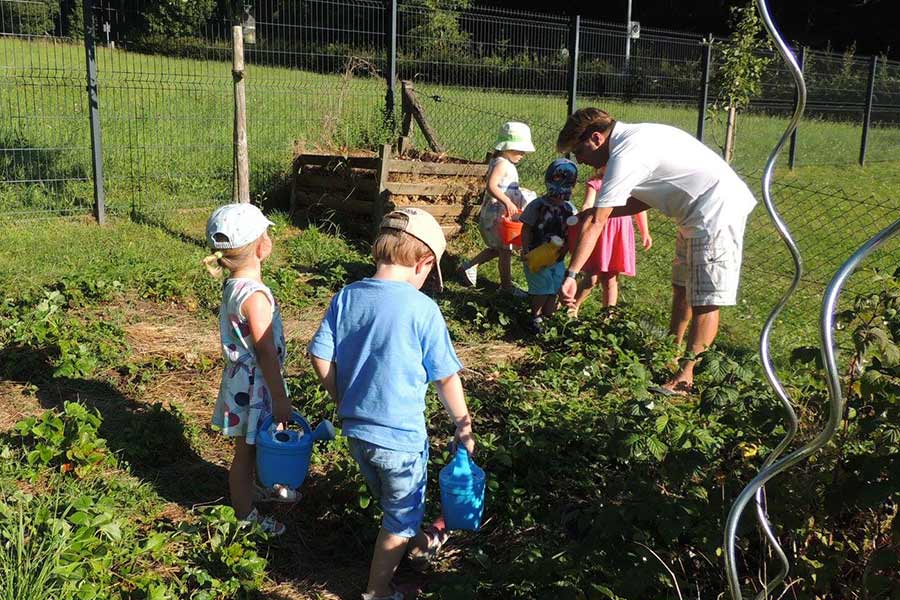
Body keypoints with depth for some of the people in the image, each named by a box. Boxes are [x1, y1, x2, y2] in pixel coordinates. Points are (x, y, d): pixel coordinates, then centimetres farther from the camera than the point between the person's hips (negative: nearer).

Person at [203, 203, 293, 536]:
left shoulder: (234, 285, 0)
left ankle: (261, 488, 49)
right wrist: (280, 398, -18)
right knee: (247, 450, 9)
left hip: (244, 379, 9)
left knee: (258, 443, 27)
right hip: (253, 386, -9)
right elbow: (265, 351, -25)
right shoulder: (255, 296, -28)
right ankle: (245, 515, 26)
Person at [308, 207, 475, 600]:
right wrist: (463, 425, 2)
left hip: (355, 430, 6)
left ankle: (416, 544, 54)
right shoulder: (422, 309, -18)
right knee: (401, 517, 18)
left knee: (389, 502, 30)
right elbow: (446, 378, -12)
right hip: (401, 436, -6)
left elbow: (320, 356, -2)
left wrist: (344, 400, 13)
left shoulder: (346, 297, -5)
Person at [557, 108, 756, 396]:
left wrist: (571, 275, -25)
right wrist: (597, 210, 3)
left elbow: (595, 224, -25)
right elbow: (645, 200, 13)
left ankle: (685, 377, -3)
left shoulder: (625, 156, -21)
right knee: (682, 288, 20)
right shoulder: (635, 138, 9)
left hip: (717, 210, -11)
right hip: (699, 212, 11)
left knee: (705, 300, -6)